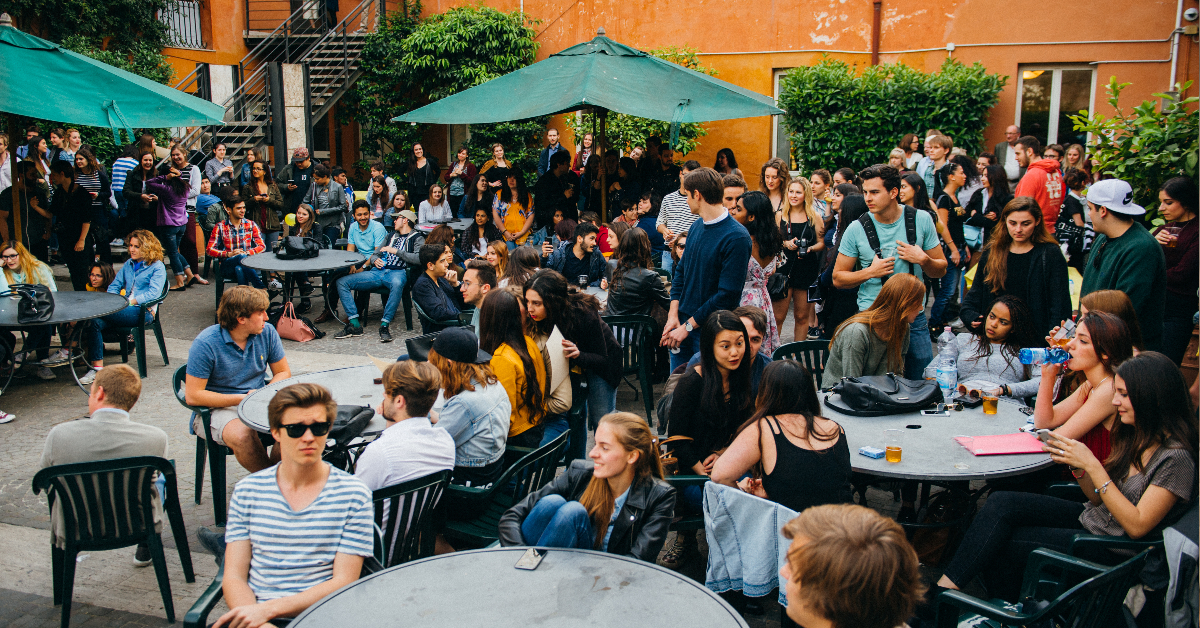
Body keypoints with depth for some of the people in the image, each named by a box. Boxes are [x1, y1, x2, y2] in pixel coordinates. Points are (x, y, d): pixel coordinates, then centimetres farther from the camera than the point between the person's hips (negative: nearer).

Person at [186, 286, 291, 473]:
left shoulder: (267, 332, -1)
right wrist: (241, 399, -18)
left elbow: (283, 372, 10)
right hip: (218, 408, -4)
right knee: (242, 435, -36)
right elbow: (193, 396, -15)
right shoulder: (206, 344, -15)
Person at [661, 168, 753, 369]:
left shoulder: (737, 237, -17)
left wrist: (688, 326, -17)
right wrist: (673, 314, 0)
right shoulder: (696, 227, 7)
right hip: (682, 324, 7)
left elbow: (727, 294, -20)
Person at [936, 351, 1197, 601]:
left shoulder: (1175, 456, -19)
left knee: (1002, 542, -14)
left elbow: (1137, 526, -23)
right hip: (1090, 518, 8)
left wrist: (1092, 465, -26)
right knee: (999, 502, -13)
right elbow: (1099, 498, 10)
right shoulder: (1135, 436, 6)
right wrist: (1077, 465, -10)